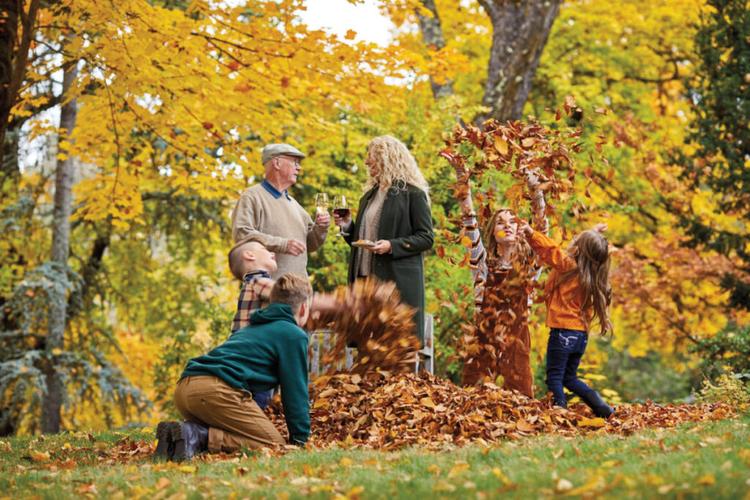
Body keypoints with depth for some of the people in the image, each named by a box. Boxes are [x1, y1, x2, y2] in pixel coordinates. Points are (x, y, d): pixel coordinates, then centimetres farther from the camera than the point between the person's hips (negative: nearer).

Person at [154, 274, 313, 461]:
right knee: (274, 444, -4)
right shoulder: (294, 335, 10)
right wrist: (300, 439, 16)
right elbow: (296, 391, 8)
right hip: (217, 389, -9)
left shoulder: (250, 328, 35)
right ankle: (198, 436, -19)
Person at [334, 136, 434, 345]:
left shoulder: (412, 194, -4)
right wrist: (347, 226, 6)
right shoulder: (370, 194, 19)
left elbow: (426, 238, -8)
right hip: (366, 277, 7)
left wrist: (392, 245, -20)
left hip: (398, 280, -7)